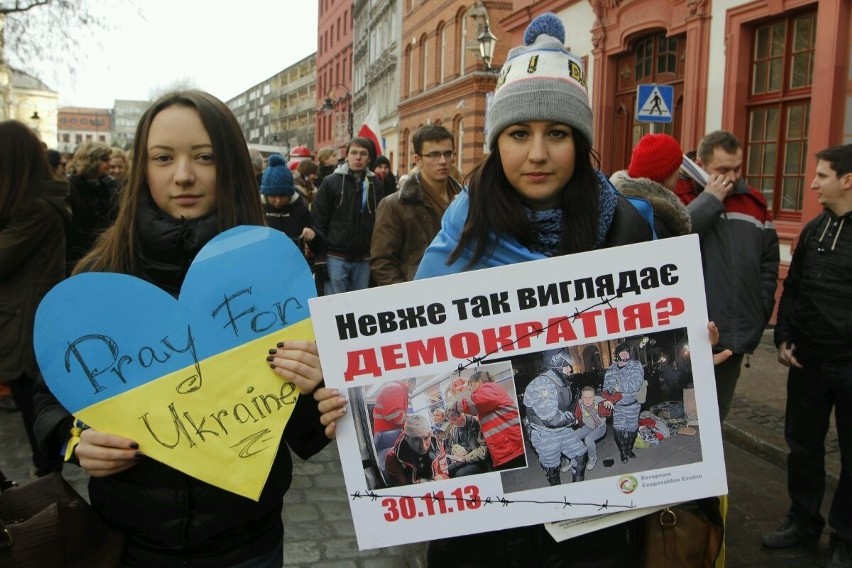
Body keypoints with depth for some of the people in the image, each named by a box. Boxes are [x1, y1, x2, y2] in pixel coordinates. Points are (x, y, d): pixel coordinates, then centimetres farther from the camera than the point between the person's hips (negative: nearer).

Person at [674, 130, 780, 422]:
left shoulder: (754, 203, 11)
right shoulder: (678, 196, -6)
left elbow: (769, 260, 16)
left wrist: (762, 310, 8)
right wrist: (709, 199, -15)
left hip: (737, 334, 5)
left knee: (717, 415, 18)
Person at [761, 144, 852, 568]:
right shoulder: (813, 229, 7)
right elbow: (791, 288, 13)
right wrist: (783, 338, 4)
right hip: (807, 361, 5)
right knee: (802, 444, 14)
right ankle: (803, 521, 32)